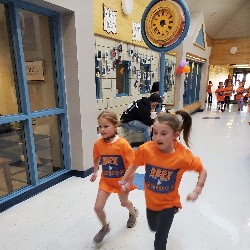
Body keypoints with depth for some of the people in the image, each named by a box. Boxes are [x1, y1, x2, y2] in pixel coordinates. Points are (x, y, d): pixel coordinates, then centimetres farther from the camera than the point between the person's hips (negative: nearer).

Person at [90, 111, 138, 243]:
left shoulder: (122, 144, -28)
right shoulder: (98, 144, -14)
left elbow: (131, 164, -21)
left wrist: (129, 182, -19)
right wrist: (95, 172, 5)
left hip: (121, 180, -3)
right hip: (106, 180, 3)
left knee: (124, 202, 23)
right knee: (98, 207, -1)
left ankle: (133, 213, 60)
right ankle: (105, 227, 32)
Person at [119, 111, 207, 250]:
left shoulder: (183, 156, -28)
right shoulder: (146, 149, -26)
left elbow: (202, 171, -10)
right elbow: (134, 165, -6)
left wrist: (197, 191, -16)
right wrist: (123, 181, 2)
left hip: (169, 203, -3)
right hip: (151, 201, 3)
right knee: (153, 228, 31)